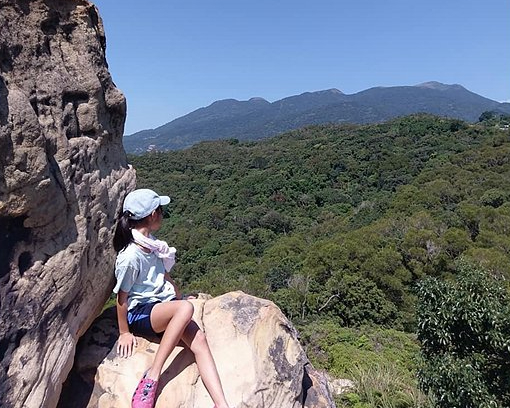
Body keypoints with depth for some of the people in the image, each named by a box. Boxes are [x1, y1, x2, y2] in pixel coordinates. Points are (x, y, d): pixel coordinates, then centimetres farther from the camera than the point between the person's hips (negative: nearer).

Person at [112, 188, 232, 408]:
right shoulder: (130, 256, -20)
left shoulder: (151, 243, 4)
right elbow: (122, 297, -11)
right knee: (185, 308, -34)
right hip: (140, 313, -6)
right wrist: (124, 333, -4)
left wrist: (178, 296, 15)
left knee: (198, 338, -19)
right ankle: (153, 376, -25)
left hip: (163, 304, 6)